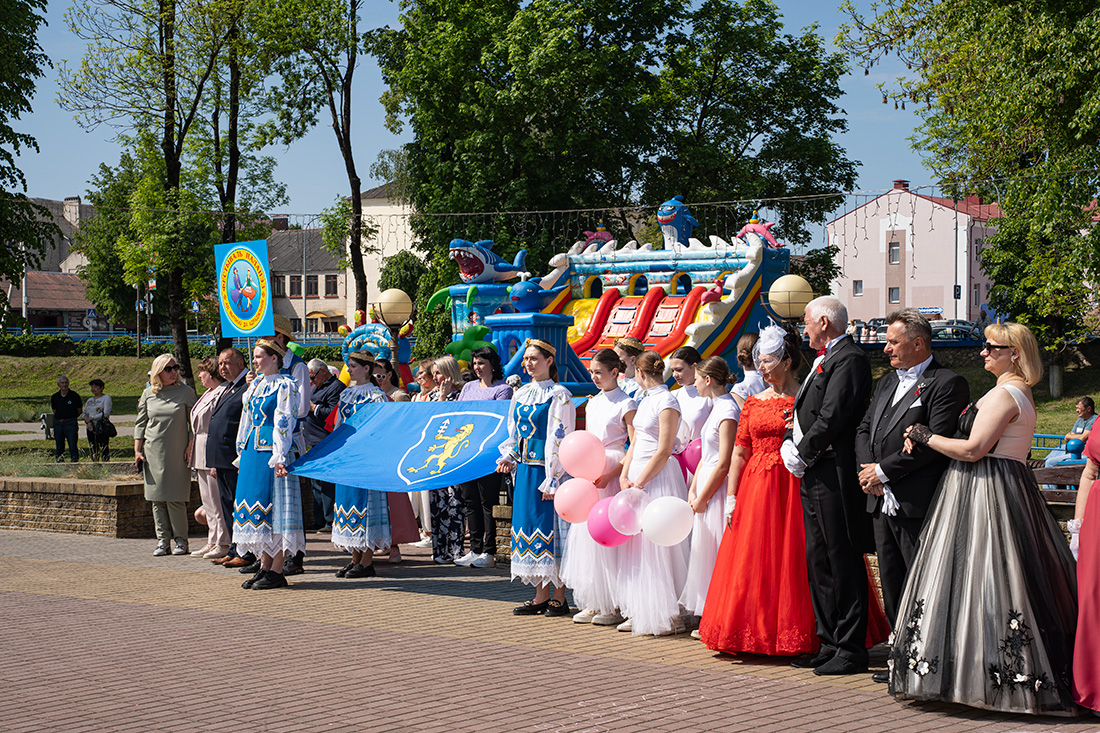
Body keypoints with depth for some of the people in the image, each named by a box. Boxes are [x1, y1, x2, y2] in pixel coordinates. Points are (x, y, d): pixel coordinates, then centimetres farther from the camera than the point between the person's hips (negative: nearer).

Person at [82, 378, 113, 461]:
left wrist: (91, 418, -9)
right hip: (91, 428, 6)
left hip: (102, 427, -6)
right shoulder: (89, 400, 19)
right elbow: (85, 413, 13)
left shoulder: (106, 398, 0)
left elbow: (106, 413, -10)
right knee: (93, 451, 4)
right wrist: (88, 422, -8)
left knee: (103, 450, -9)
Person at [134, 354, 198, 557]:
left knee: (174, 498, -6)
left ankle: (180, 540, 4)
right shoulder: (148, 394, 9)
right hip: (153, 453, 3)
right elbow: (140, 424, 14)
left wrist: (190, 447, -6)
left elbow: (194, 423, 3)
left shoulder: (186, 392, 1)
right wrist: (137, 451, 7)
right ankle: (163, 540, 9)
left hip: (177, 454, -3)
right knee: (157, 498, 3)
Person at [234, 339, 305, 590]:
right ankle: (264, 567, 14)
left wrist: (279, 457, -20)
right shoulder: (256, 383, 16)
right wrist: (242, 450, 20)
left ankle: (276, 571, -3)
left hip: (272, 451, -8)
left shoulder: (284, 385, -8)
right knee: (258, 504, 8)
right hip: (253, 451, 8)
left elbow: (284, 423, -14)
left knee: (274, 506, -6)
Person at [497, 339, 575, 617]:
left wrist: (552, 479, -17)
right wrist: (508, 458, 3)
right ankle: (541, 596, 15)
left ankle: (559, 597, 3)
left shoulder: (559, 396, -9)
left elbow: (560, 440, -13)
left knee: (549, 528, -5)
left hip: (546, 470, -7)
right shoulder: (521, 394, 13)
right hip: (525, 469, 7)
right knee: (529, 526, 8)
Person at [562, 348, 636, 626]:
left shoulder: (626, 405, -6)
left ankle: (615, 605, -1)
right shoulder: (592, 403, 16)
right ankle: (593, 603, 12)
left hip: (613, 471, -7)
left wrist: (610, 475, -18)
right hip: (590, 473, 7)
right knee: (587, 533, 5)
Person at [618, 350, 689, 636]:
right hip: (637, 475, 9)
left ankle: (667, 616, -2)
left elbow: (663, 451, -16)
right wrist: (624, 477, 2)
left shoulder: (667, 403, -12)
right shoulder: (645, 401, 15)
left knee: (657, 547, -7)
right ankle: (639, 614, 14)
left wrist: (638, 484, -15)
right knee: (636, 546, 9)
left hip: (658, 478, -9)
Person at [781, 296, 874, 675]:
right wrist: (790, 445, 7)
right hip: (813, 477, 10)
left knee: (843, 565, -5)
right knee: (818, 562, 13)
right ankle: (829, 643, 20)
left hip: (834, 477, -10)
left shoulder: (849, 359, -12)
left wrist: (803, 456, -11)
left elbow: (831, 417, -19)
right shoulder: (823, 360, 20)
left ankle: (850, 649, 0)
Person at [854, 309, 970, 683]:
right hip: (882, 502, 8)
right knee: (892, 585, 13)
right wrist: (867, 470, -1)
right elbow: (863, 429, 18)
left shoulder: (948, 384, -8)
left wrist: (883, 470, -14)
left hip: (918, 505, -8)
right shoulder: (887, 382, 18)